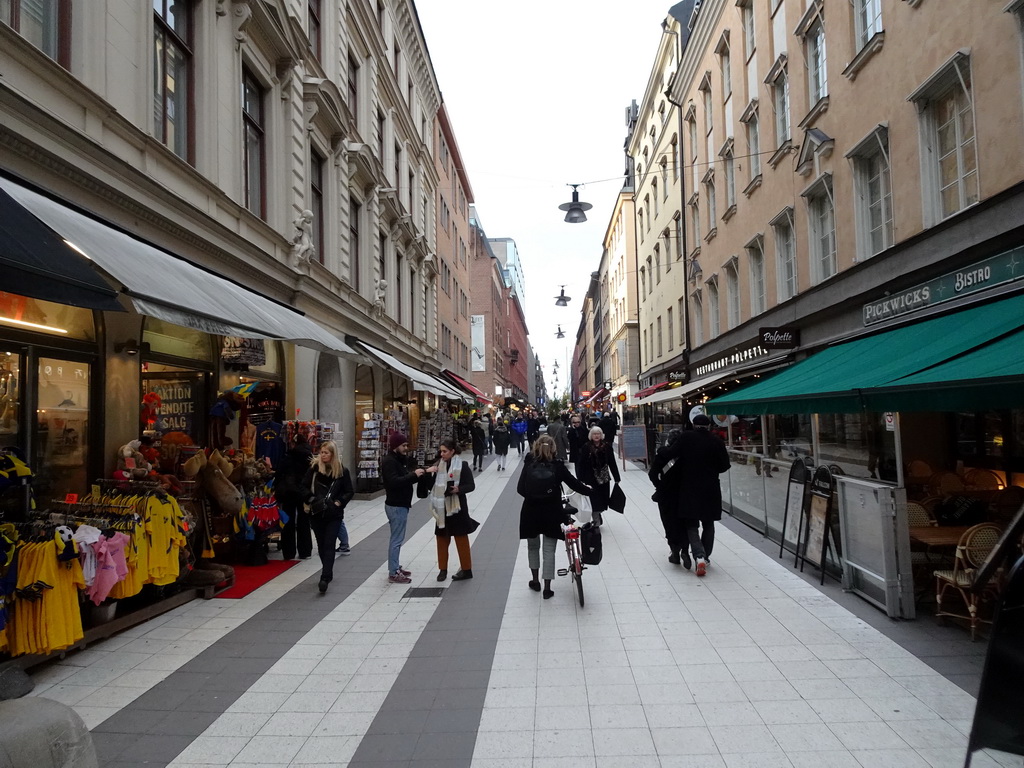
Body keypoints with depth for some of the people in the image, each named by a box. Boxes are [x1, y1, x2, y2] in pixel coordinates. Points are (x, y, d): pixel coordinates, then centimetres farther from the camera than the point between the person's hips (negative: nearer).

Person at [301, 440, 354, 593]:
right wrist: (311, 500, -4)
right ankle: (328, 573, 29)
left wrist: (339, 502, -10)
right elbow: (304, 486, 8)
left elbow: (350, 492, 2)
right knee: (321, 545, 12)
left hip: (334, 514, -3)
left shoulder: (342, 471, -3)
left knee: (329, 545, -8)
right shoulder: (314, 468, 1)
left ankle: (325, 578, -14)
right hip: (316, 513, 3)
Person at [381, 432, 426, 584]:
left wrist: (422, 471, -1)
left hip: (401, 504, 10)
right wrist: (414, 475, -28)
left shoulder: (401, 459, 13)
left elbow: (406, 477, 15)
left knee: (397, 538, 17)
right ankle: (393, 573, 2)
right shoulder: (389, 461, -18)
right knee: (396, 539, -5)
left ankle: (396, 567, 27)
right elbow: (394, 482, -30)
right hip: (396, 505, -10)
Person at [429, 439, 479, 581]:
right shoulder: (439, 465, 6)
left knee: (461, 538, 2)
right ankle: (443, 569, 21)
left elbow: (471, 485, -9)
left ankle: (466, 569, 12)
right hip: (442, 507, 6)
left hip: (457, 507, -6)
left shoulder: (462, 466, -10)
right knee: (442, 538, 10)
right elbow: (435, 484, 13)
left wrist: (459, 489, -26)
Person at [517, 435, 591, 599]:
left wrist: (533, 497, 7)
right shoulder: (557, 466, -8)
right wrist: (589, 490, 17)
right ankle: (547, 588, 10)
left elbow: (521, 489, -12)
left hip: (531, 512, 1)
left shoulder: (529, 464, -8)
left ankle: (535, 581, 29)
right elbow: (575, 484, -2)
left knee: (533, 547, 21)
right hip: (552, 513, -1)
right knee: (549, 550, 7)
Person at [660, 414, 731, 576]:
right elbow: (724, 465, 0)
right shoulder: (716, 441, -4)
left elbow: (669, 454, -10)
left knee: (691, 525, 4)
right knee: (708, 524, 19)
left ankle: (699, 556, -15)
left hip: (689, 489, -2)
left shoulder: (686, 437, -8)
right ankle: (705, 556, 24)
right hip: (710, 489, 2)